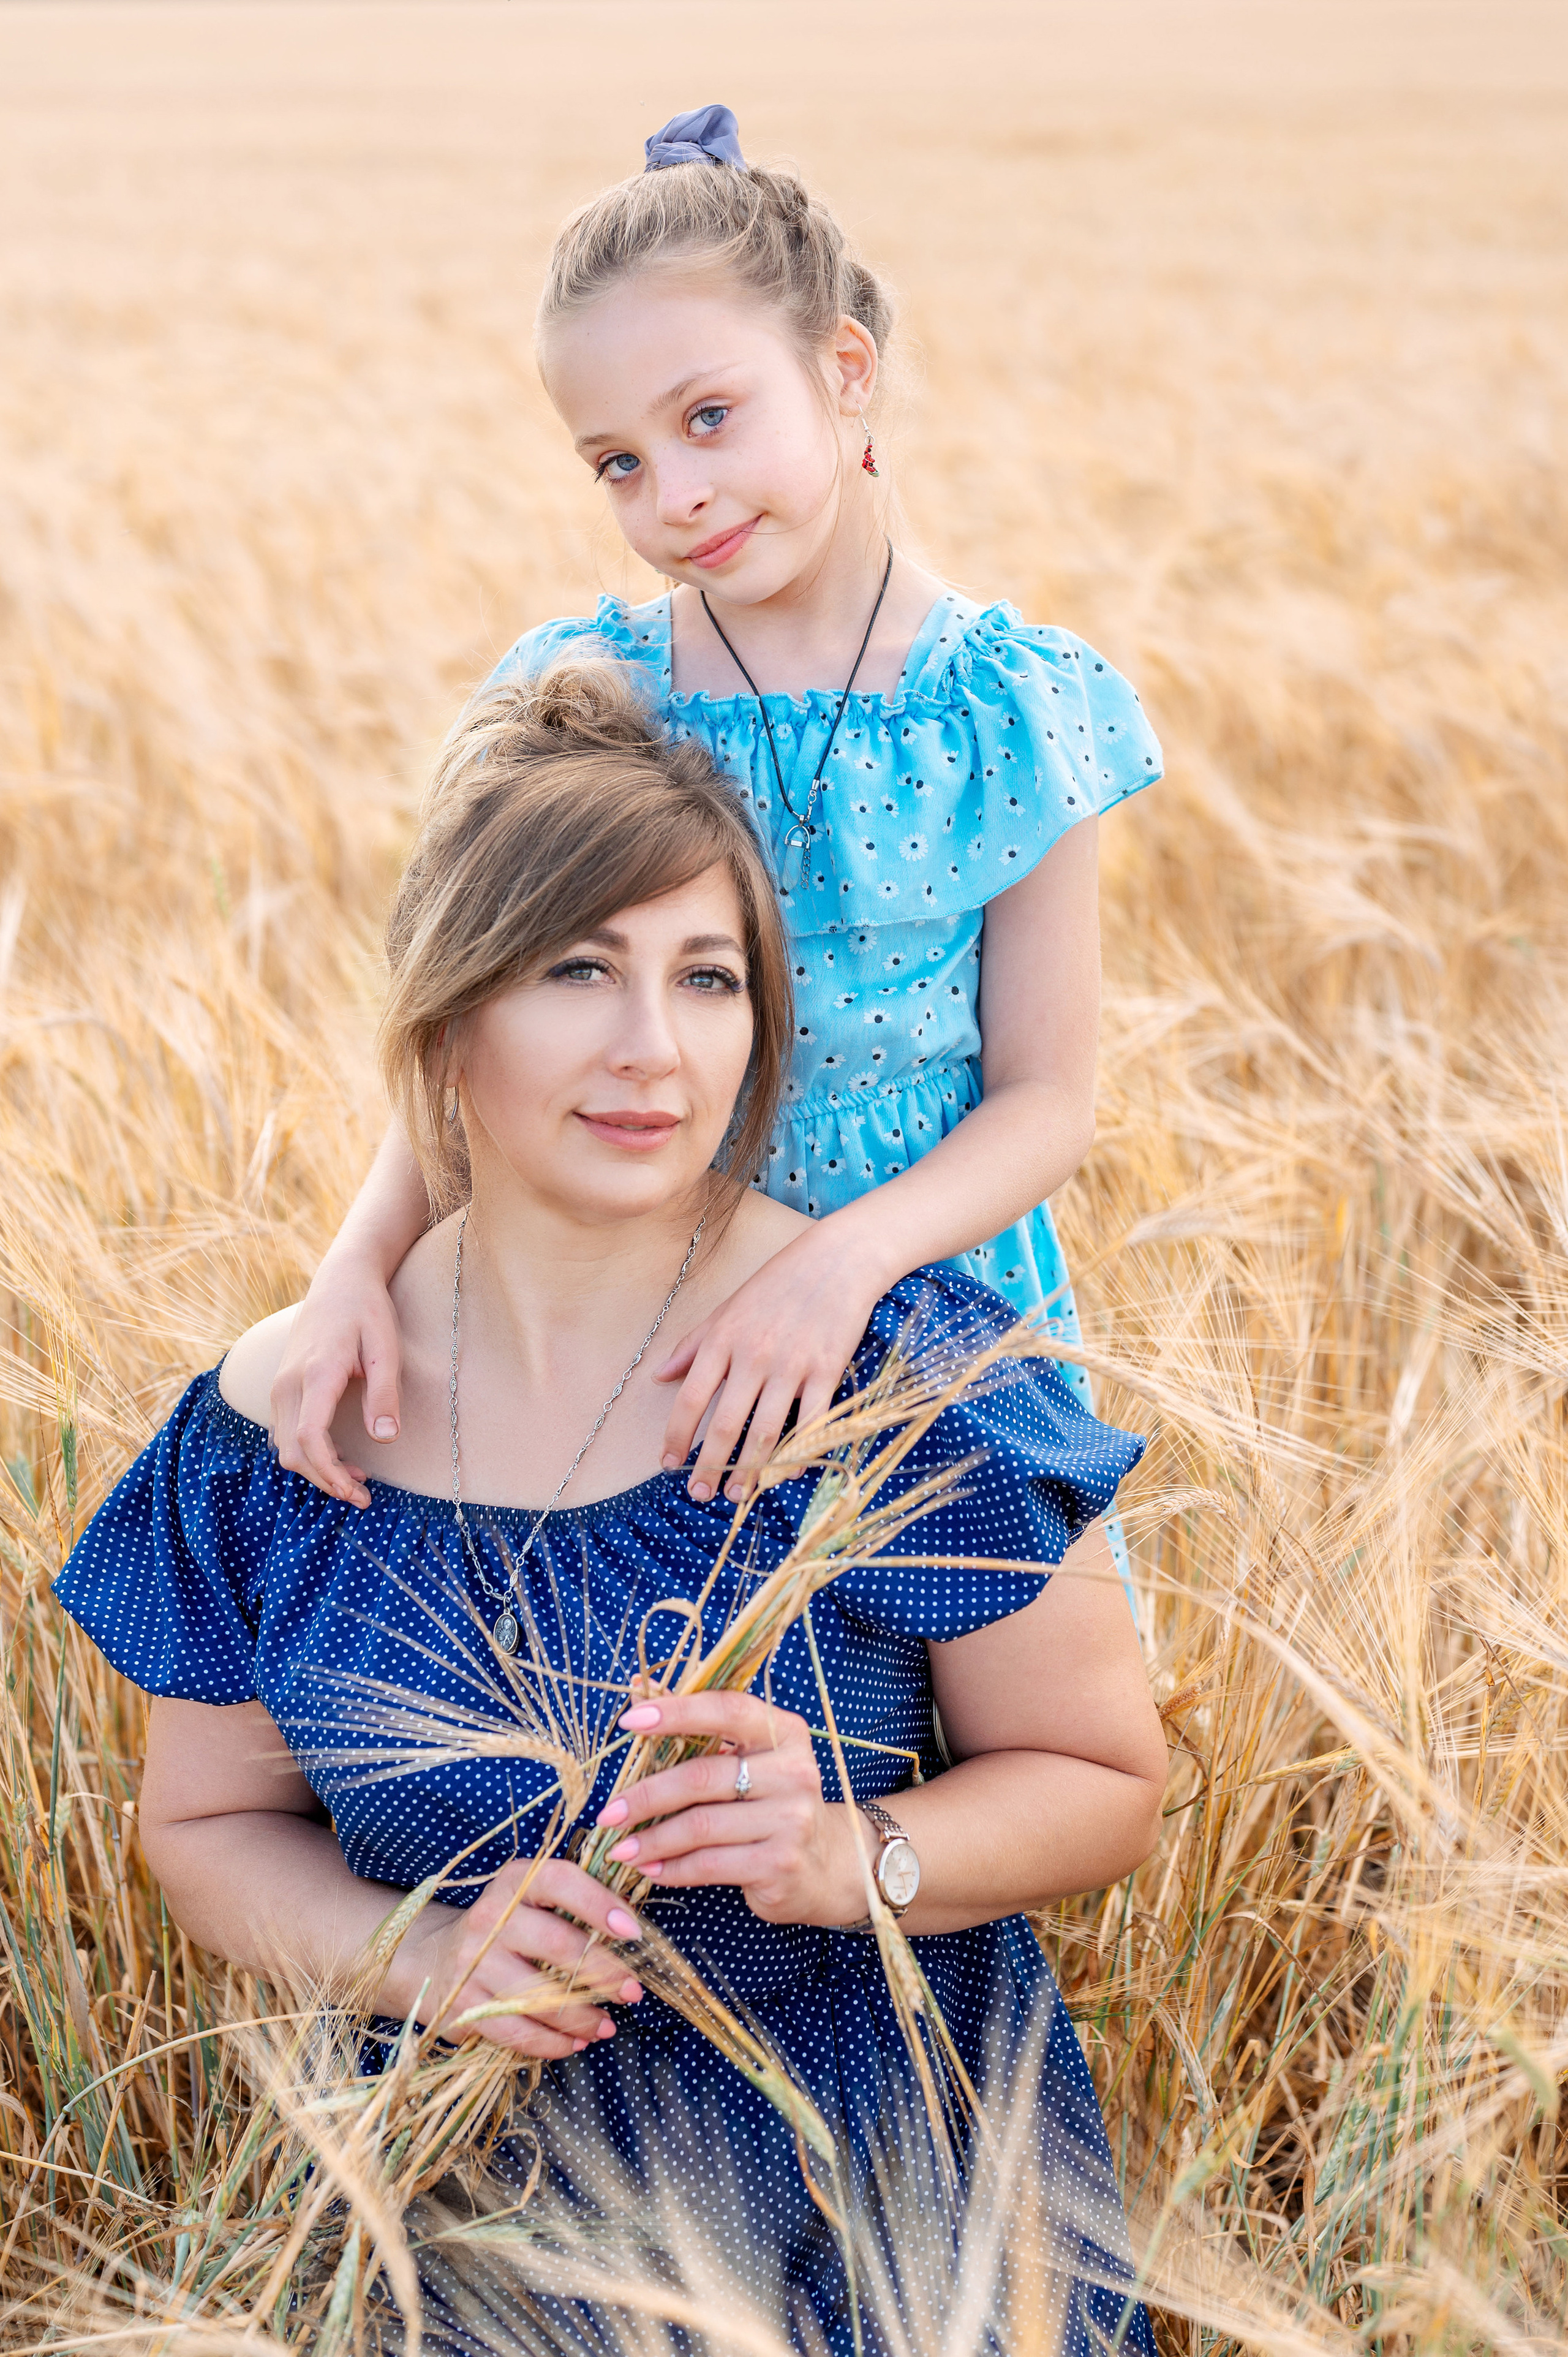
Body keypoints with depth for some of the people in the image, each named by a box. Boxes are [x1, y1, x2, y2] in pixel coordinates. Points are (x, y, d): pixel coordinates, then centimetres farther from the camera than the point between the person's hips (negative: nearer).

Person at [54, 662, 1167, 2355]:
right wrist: (424, 1957, -11)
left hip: (900, 2203, -2)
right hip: (488, 2198, 2)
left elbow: (1103, 1785, -2)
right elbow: (208, 1825, 9)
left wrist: (848, 1856, -22)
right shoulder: (280, 1424, -3)